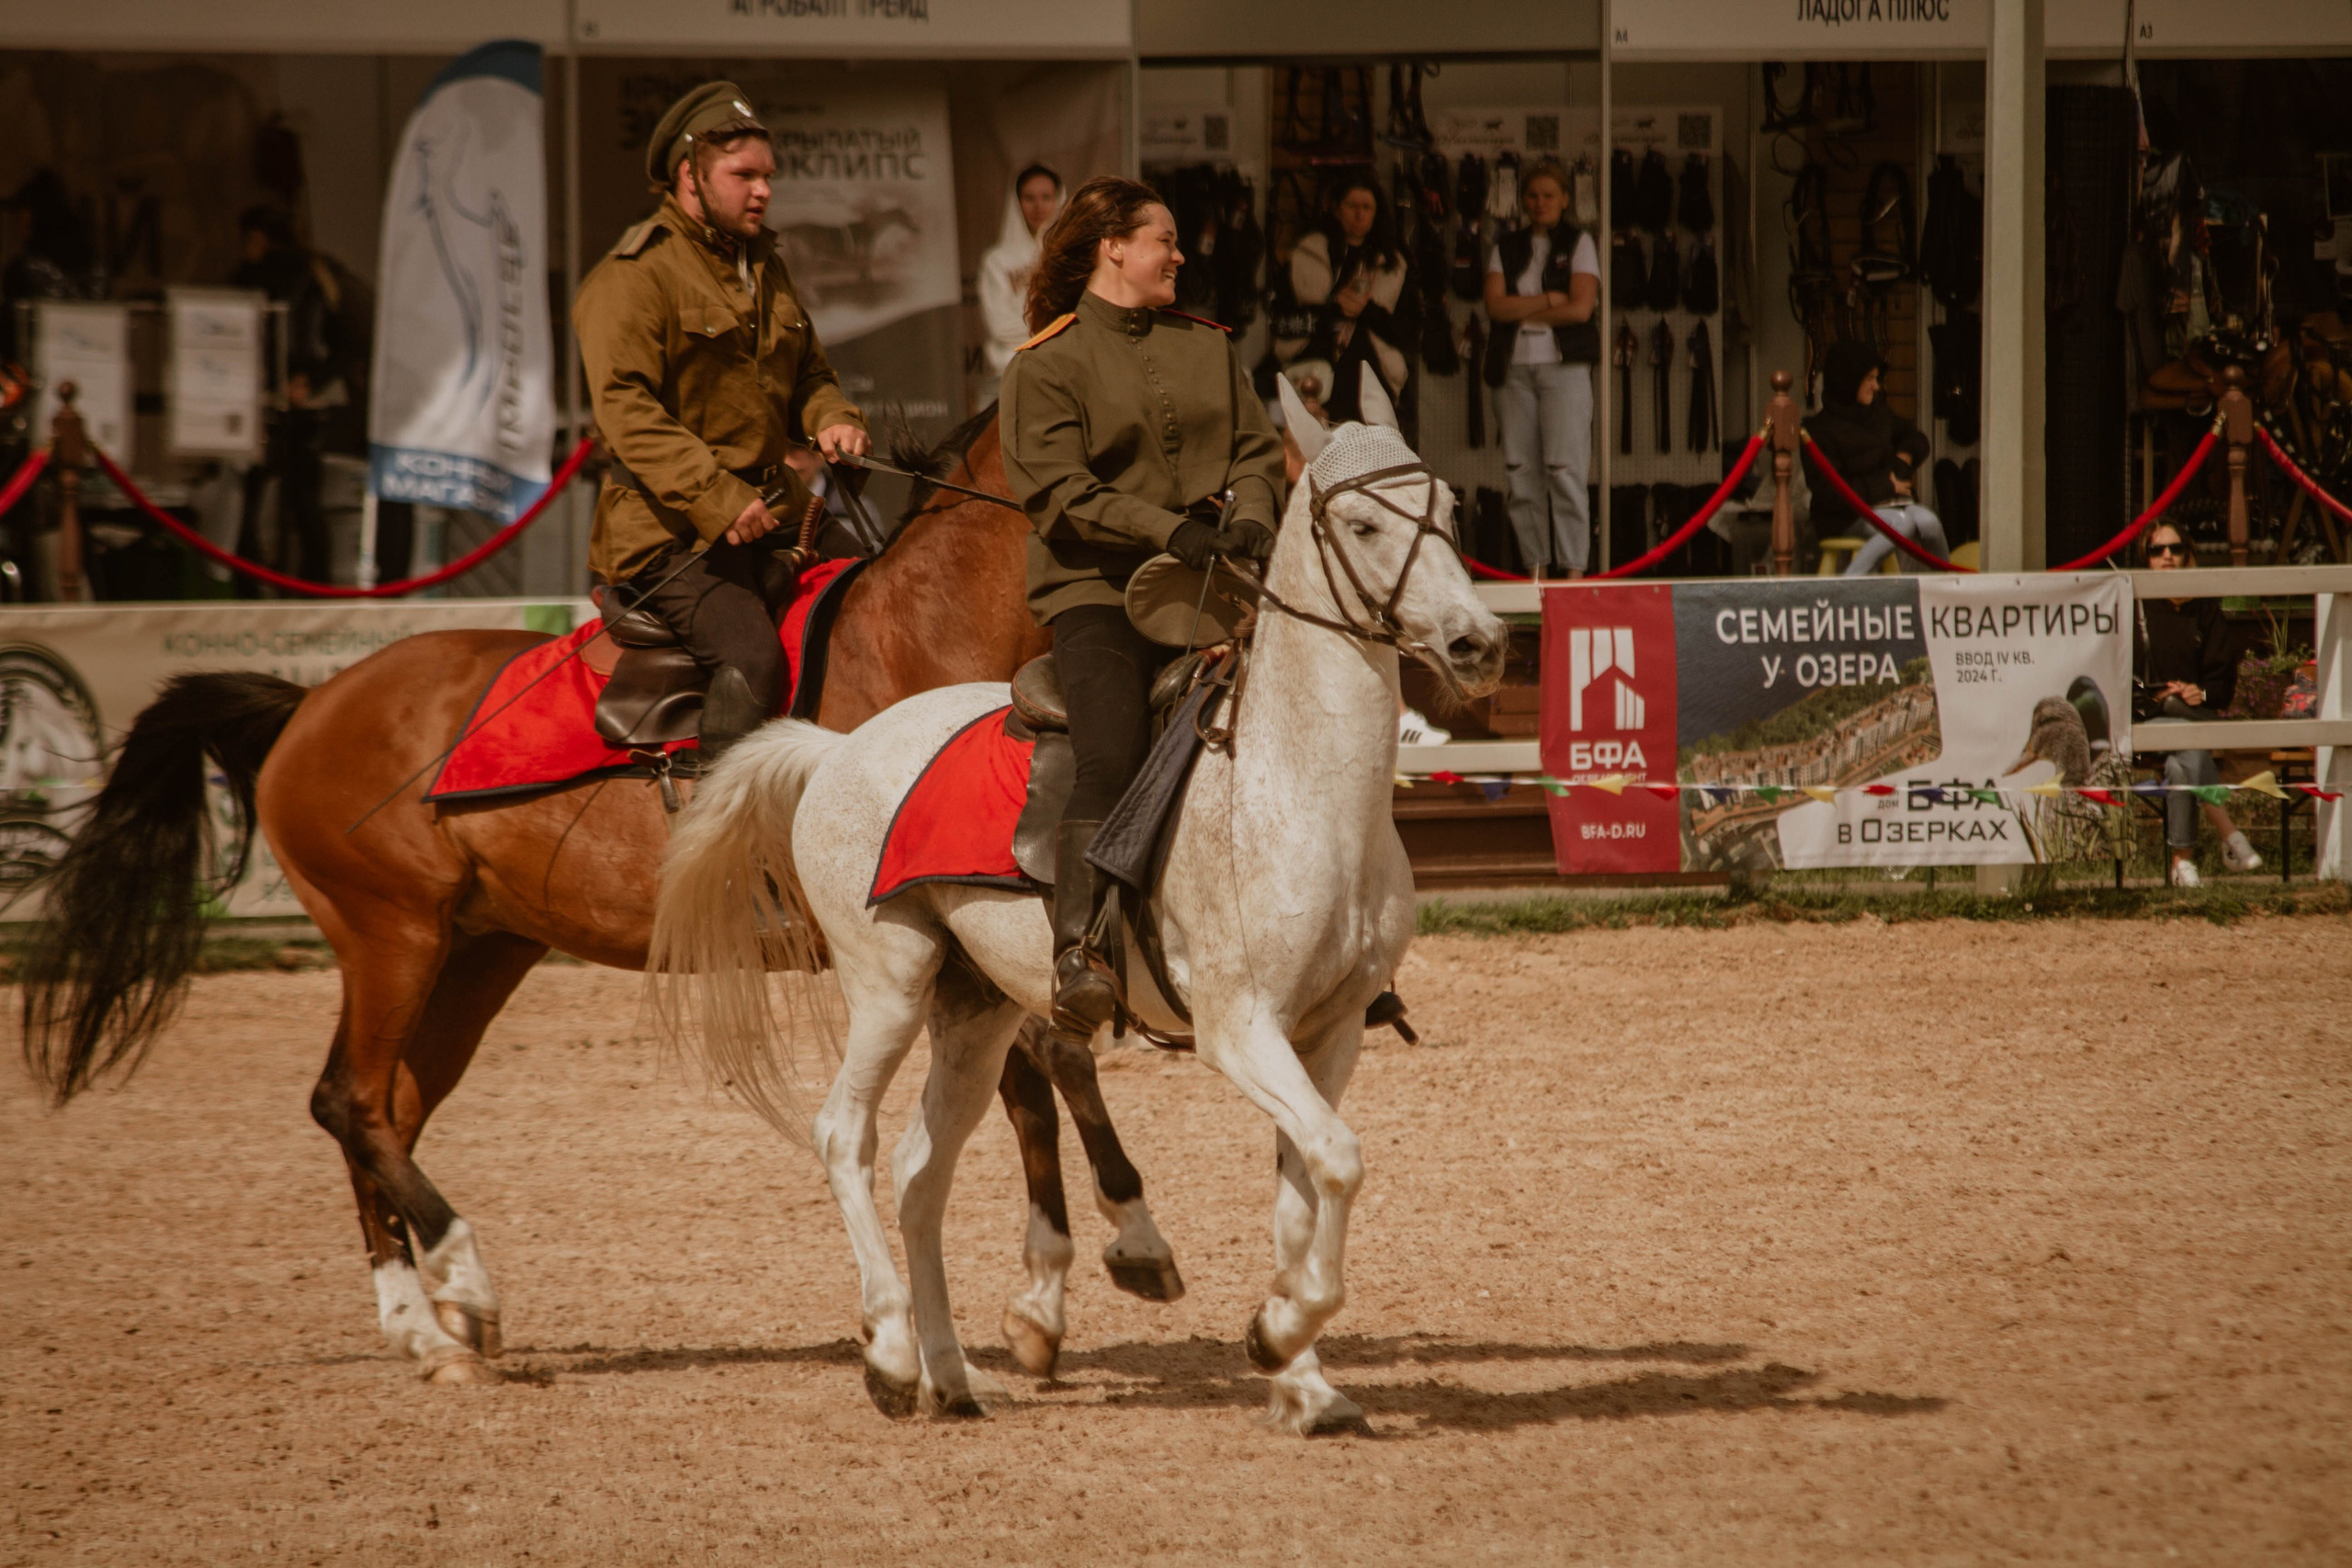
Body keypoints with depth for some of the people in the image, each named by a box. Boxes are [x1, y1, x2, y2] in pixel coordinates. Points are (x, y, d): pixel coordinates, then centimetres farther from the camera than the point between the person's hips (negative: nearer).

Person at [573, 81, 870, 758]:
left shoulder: (763, 267, 20)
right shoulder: (633, 278, -8)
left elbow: (807, 373, 30)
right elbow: (626, 410, -19)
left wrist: (833, 419, 3)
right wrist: (715, 498, -29)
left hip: (772, 514, 9)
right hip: (671, 531, -9)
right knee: (751, 656, -27)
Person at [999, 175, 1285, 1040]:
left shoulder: (1207, 347, 19)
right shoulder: (1045, 366, 1)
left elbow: (1256, 449, 15)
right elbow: (1060, 491, -9)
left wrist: (1252, 518, -7)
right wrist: (1169, 530, -20)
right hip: (1098, 587, -5)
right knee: (1113, 758, -27)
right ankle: (1075, 955, -30)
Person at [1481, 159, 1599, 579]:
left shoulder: (1579, 244, 7)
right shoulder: (1506, 248, 15)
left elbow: (1581, 307, -5)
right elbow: (1495, 305, 1)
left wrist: (1523, 311, -2)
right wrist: (1549, 300, -6)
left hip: (1564, 367, -3)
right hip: (1513, 367, 3)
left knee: (1565, 467, -11)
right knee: (1520, 469, -1)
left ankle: (1574, 568, -12)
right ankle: (1536, 567, 2)